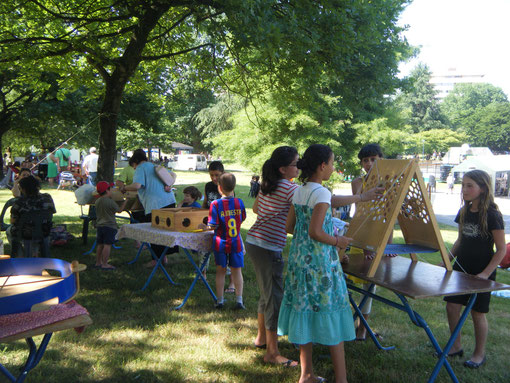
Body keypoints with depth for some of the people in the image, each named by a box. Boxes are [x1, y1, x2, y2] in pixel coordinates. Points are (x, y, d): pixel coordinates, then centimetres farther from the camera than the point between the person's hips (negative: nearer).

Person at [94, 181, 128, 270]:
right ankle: (104, 264, -3)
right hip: (109, 226, -8)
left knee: (100, 245, 15)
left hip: (99, 225, 8)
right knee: (107, 245, -4)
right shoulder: (110, 202, -15)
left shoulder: (97, 201, 7)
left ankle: (98, 262, 24)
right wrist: (125, 201, 10)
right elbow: (119, 210, -3)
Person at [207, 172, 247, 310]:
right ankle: (239, 300, 11)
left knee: (221, 271, 12)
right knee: (237, 270, 12)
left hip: (220, 243, -2)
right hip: (236, 242, 2)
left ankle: (220, 300, 19)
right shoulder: (239, 202, -6)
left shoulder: (215, 204, -16)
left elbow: (213, 226, -17)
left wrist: (208, 225, 5)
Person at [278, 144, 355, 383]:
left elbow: (289, 227, 11)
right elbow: (316, 232, -22)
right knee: (330, 313, 2)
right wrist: (338, 242, -8)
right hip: (320, 262, -8)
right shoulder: (322, 193, -16)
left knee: (305, 312, 14)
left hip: (299, 259, 8)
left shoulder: (298, 192, 8)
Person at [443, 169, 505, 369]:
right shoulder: (464, 212, 5)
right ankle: (456, 346, 25)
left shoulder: (492, 215, -14)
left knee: (477, 313, 6)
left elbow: (501, 250, -13)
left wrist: (485, 274, -20)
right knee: (452, 306, 5)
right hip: (461, 268, 6)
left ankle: (480, 353, 25)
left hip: (482, 272, -6)